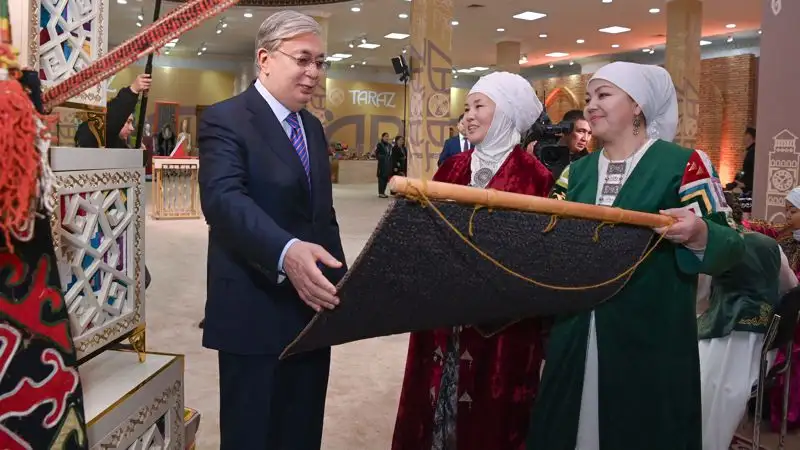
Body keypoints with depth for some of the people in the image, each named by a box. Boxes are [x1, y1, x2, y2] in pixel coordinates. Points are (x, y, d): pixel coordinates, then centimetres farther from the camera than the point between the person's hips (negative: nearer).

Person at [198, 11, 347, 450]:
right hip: (255, 311, -7)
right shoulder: (225, 119, -10)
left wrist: (337, 279, 11)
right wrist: (285, 251, -43)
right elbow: (224, 199, -27)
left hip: (311, 307, 7)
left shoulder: (312, 126, 14)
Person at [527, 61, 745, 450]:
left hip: (651, 338, -4)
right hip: (577, 335, 5)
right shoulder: (576, 172, 11)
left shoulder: (685, 164, -4)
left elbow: (730, 245, -8)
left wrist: (697, 235, -28)